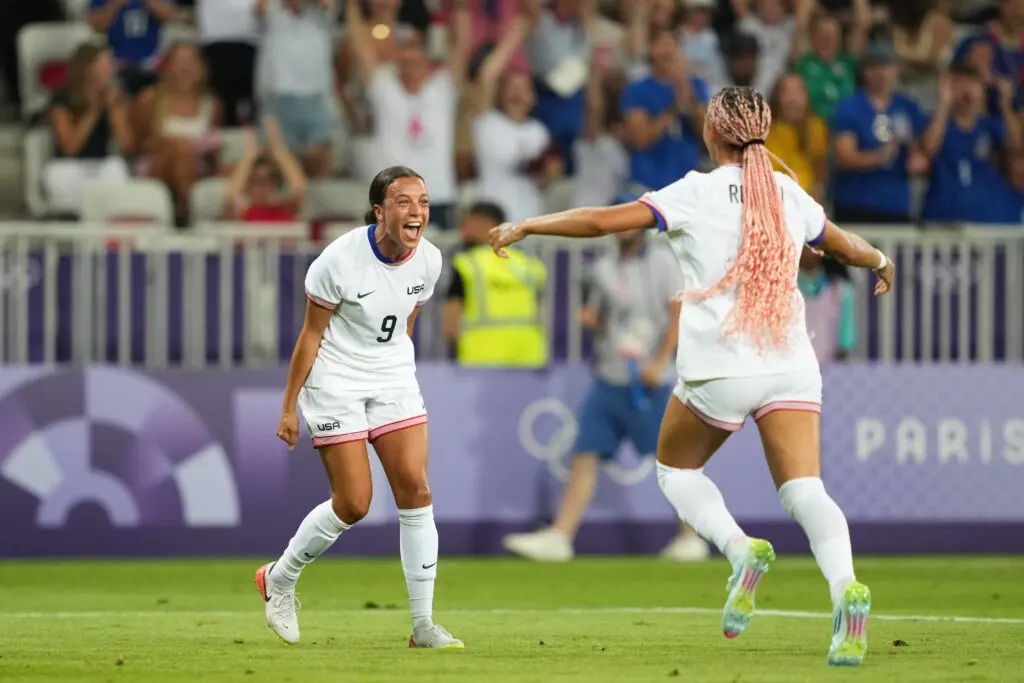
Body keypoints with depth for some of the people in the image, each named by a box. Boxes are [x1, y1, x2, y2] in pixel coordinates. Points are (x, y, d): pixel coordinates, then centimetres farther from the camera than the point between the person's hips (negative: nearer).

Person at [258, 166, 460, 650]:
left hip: (394, 379, 5)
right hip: (335, 382, -5)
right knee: (353, 505, -7)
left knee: (416, 491, -7)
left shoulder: (428, 260, -4)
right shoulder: (340, 260, -20)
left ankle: (423, 625, -2)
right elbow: (311, 334, -11)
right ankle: (278, 580, 20)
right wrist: (290, 406, -8)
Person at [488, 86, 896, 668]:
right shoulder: (788, 194, 10)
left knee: (676, 470, 19)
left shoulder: (697, 193, -3)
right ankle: (845, 588, -34)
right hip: (791, 367, 3)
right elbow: (847, 246, 27)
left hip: (719, 371, -3)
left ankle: (741, 550, -7)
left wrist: (526, 226, 6)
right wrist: (882, 263, 49)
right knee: (805, 490, -6)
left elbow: (602, 222, -7)